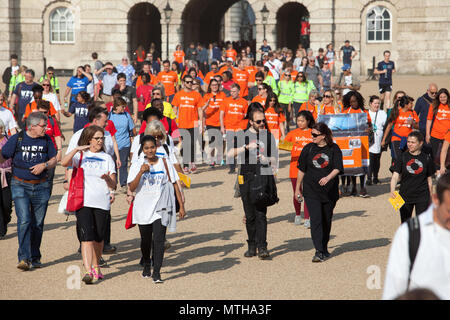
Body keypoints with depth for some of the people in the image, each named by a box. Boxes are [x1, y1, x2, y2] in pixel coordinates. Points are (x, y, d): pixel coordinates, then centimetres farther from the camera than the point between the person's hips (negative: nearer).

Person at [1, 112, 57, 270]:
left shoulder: (46, 140, 5)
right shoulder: (17, 139, -3)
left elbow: (54, 160, 10)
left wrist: (44, 165, -9)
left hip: (41, 187, 3)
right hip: (20, 186, -3)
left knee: (38, 223, 6)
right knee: (24, 220, -15)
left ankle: (35, 258, 20)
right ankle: (24, 258, -16)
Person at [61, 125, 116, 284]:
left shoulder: (107, 158, 13)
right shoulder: (80, 156, 7)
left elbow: (113, 184, 8)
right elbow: (64, 163, -14)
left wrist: (107, 178, -14)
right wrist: (76, 149, -24)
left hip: (102, 203, 3)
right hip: (84, 201, -2)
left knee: (99, 238, 8)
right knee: (86, 237, -13)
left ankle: (96, 267, 28)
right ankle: (88, 271, -18)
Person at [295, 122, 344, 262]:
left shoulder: (334, 149, -1)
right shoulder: (308, 149, 3)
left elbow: (337, 168, -10)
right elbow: (302, 169, 10)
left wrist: (328, 177, -29)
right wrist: (297, 188, 14)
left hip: (330, 191, 0)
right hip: (311, 191, 0)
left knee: (327, 220, 10)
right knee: (316, 220, -12)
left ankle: (324, 249, 28)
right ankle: (319, 252, -14)